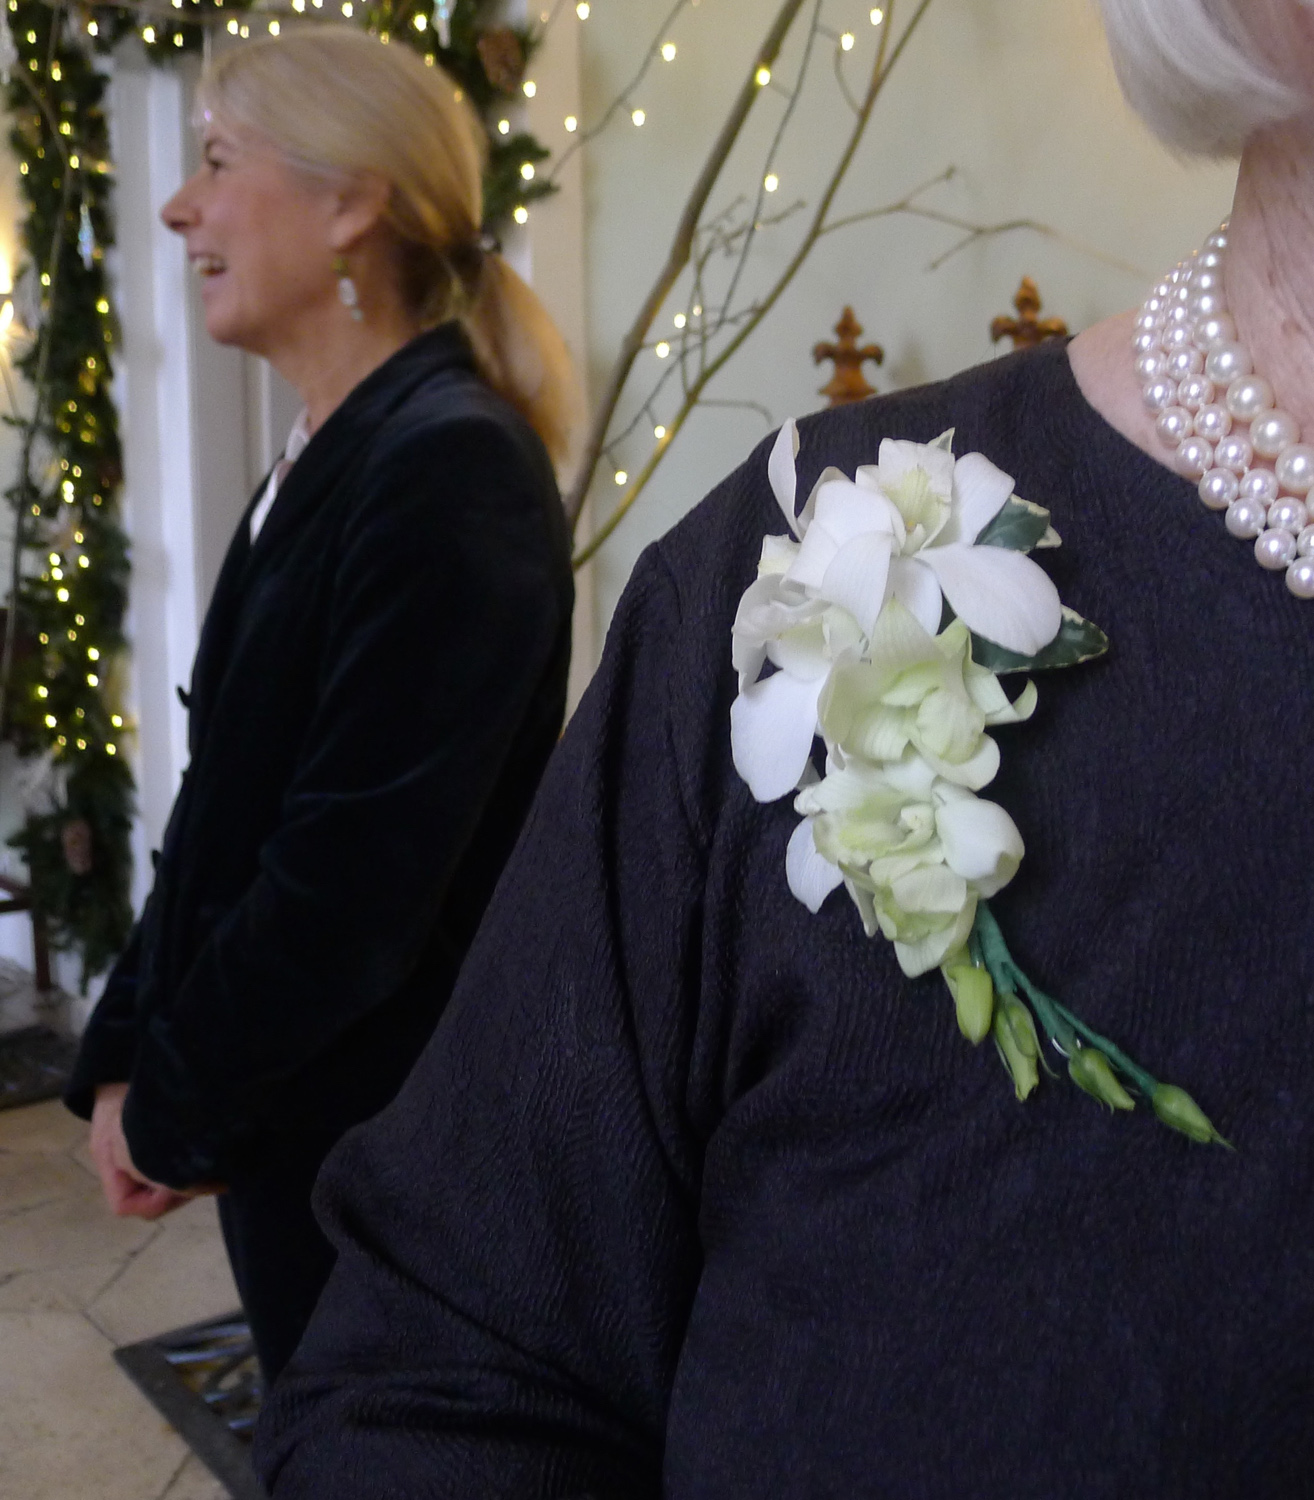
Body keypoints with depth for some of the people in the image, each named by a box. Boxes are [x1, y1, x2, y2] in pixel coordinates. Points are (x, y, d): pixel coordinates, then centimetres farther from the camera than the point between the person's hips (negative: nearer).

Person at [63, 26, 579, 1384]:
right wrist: (127, 1058, 3)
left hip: (385, 1159, -8)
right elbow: (227, 807, 10)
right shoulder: (320, 465, 8)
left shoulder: (450, 470, -21)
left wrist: (172, 1106, -10)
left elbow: (357, 872, -23)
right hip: (287, 1131, 8)